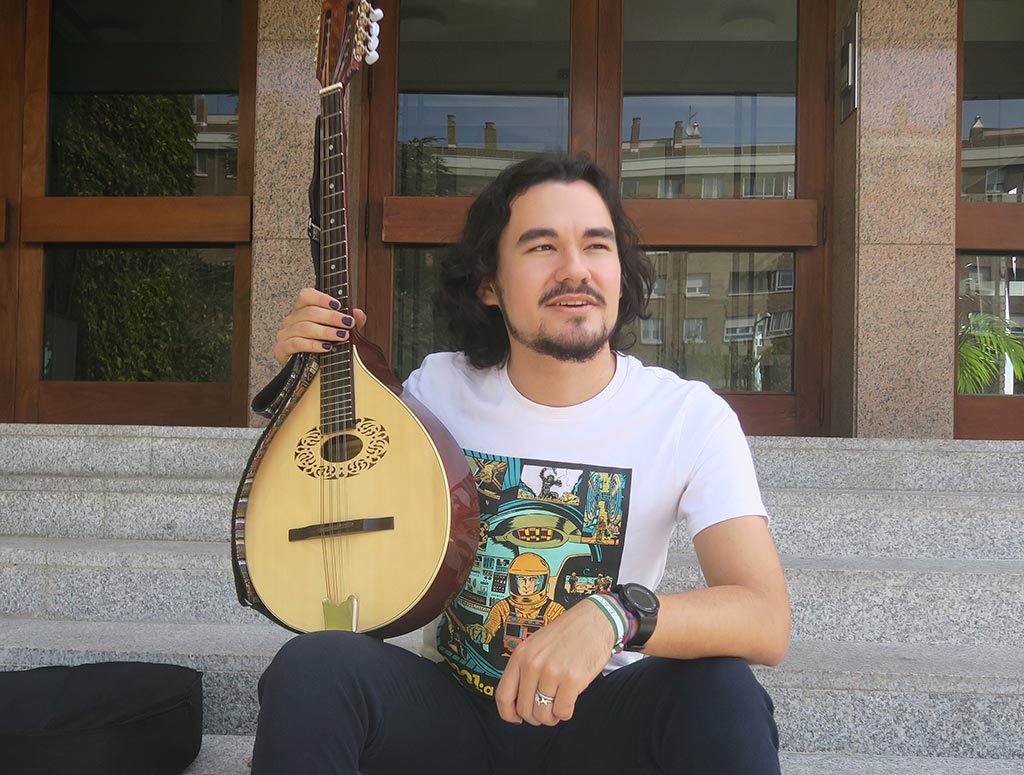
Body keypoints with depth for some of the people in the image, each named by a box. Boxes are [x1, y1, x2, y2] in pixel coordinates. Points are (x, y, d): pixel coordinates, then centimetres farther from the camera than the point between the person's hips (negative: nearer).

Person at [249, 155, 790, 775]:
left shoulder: (690, 416, -12)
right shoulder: (437, 389, -4)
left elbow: (767, 620, -21)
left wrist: (616, 615, -40)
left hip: (598, 713, -1)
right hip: (452, 710, 1)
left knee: (724, 690, -31)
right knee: (310, 667, -27)